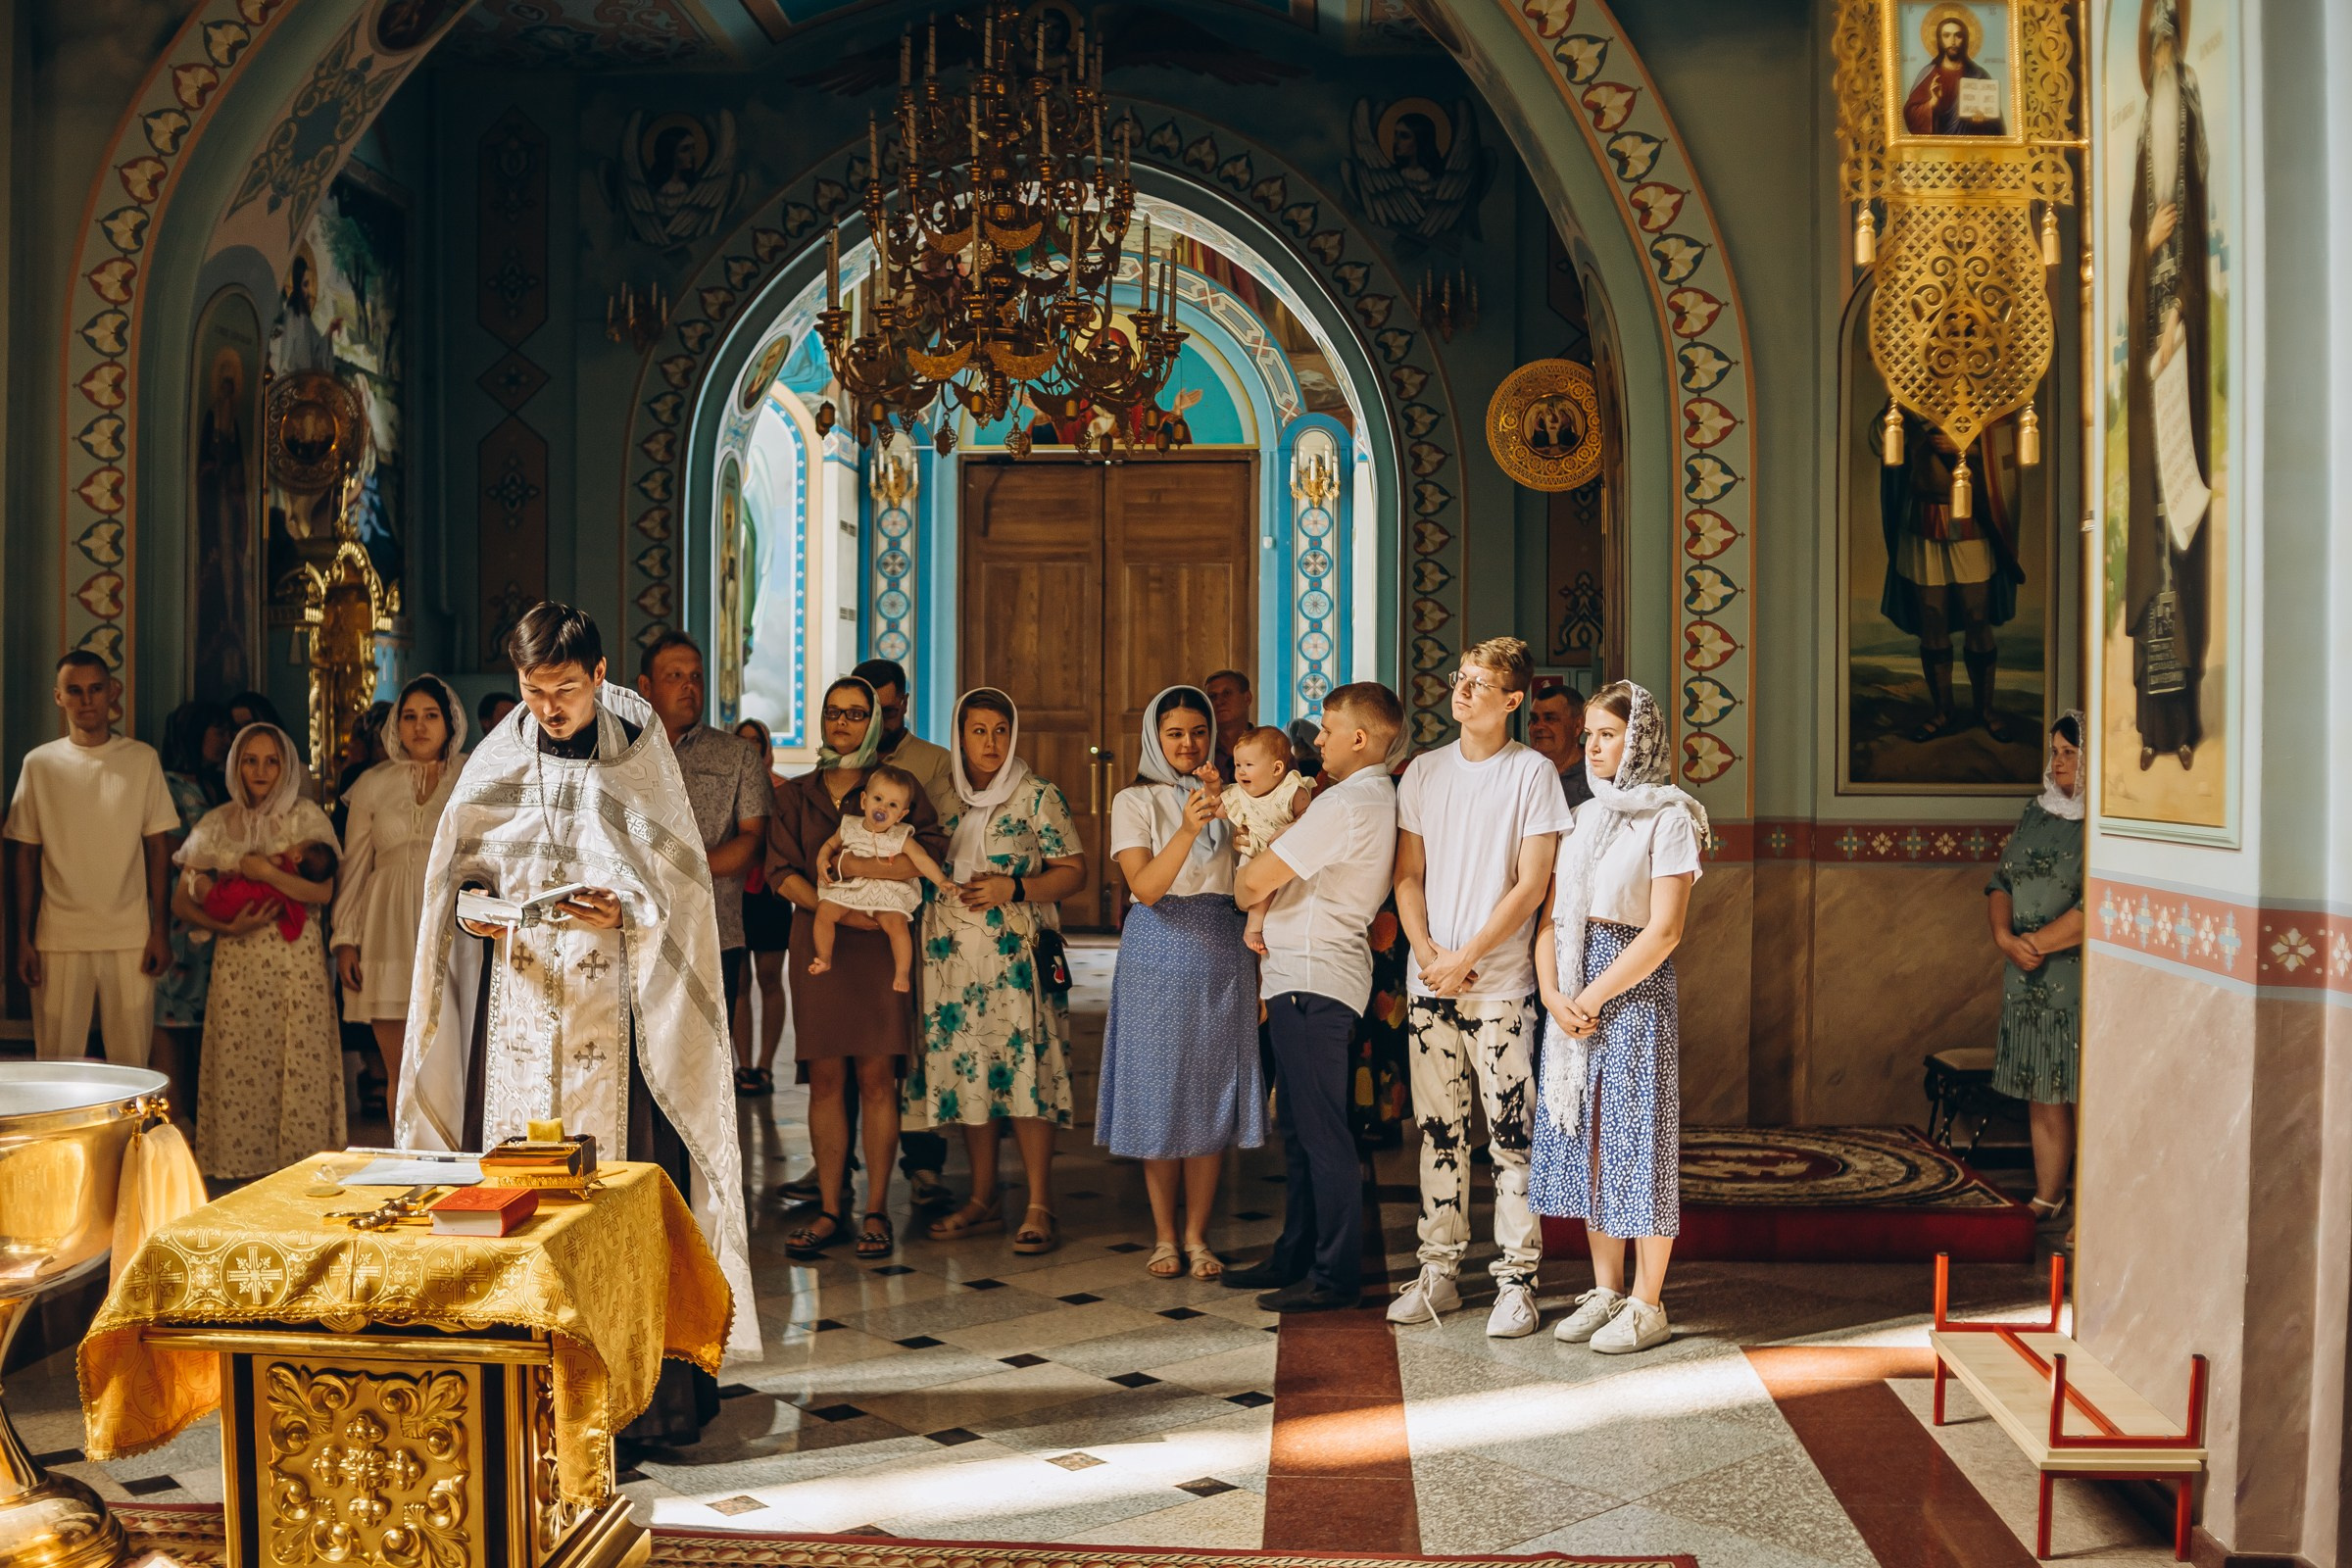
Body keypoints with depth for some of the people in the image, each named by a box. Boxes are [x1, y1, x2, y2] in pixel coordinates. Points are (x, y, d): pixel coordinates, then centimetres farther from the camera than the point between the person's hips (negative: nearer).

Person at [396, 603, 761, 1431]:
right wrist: (475, 907, -6)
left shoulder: (642, 759, 1)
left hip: (614, 1011, -2)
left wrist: (624, 914, -17)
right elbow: (455, 874, 15)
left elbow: (679, 893, 1)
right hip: (518, 1004, 3)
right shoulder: (496, 766, 8)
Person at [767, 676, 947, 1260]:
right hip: (817, 943, 2)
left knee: (876, 1078, -4)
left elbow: (933, 852, -9)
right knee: (825, 1080, 1)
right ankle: (828, 1209, 7)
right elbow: (782, 872, 3)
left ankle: (877, 1212, 3)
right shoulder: (795, 795, 14)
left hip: (879, 944, -2)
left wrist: (851, 866, -13)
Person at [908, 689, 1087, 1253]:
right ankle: (983, 1200, 17)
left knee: (1022, 1069, -9)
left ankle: (1040, 1207, -4)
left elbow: (1074, 871, -1)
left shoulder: (1037, 798, 1)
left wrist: (1013, 889, -14)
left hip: (1015, 955, -4)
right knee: (967, 1072, 6)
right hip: (953, 954, 4)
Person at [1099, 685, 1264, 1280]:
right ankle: (1164, 1236, 14)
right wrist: (1188, 830, -27)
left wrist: (1224, 808, -13)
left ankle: (1197, 1236, 12)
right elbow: (1145, 887, -14)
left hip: (1220, 955, 3)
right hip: (1158, 957, -2)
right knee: (1160, 1097, 2)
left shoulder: (1228, 797, 11)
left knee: (1211, 1098, 3)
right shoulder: (1135, 801, 1)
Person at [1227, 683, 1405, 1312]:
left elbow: (1254, 882, -16)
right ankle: (1295, 1257, 24)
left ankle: (1336, 1276, 1)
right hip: (1304, 974, 10)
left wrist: (1240, 888, 6)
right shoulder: (1384, 800, 15)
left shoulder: (1344, 805, -17)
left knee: (1321, 1130, -5)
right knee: (1299, 1125, 16)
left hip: (1313, 977, -10)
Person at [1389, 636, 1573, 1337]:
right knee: (1438, 1134, 9)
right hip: (1429, 984, 4)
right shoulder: (1424, 771, 10)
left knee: (1512, 1137, -1)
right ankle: (1438, 1272, 17)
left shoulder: (1532, 773, -3)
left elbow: (1531, 885, -8)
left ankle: (1517, 1281, 5)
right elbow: (1407, 875, 10)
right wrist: (1427, 951, -6)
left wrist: (1465, 957, -13)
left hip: (1500, 985, -4)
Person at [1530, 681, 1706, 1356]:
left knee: (1639, 1139, -2)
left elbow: (1664, 930, -13)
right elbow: (1552, 915, 10)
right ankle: (1605, 1291, 19)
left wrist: (1594, 995, -13)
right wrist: (1553, 993, -6)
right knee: (1586, 1137, 9)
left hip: (1636, 991, -6)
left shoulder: (1668, 817, -6)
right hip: (1573, 996, 7)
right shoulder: (1582, 817, 14)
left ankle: (1647, 1305, 6)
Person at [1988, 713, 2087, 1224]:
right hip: (2028, 980, 7)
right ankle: (2047, 1198, 21)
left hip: (2081, 979, -7)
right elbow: (2001, 880, 12)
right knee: (2041, 1095, 12)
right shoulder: (2037, 810, 12)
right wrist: (2005, 937, -5)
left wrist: (2038, 943, -12)